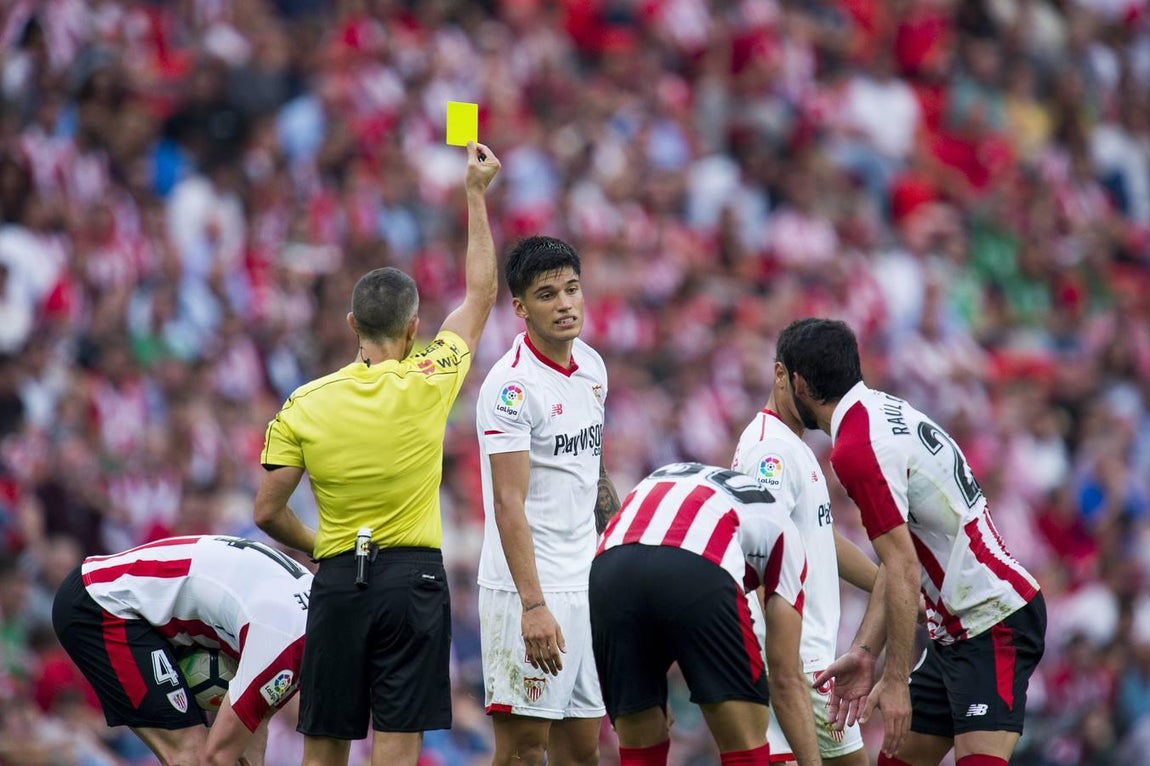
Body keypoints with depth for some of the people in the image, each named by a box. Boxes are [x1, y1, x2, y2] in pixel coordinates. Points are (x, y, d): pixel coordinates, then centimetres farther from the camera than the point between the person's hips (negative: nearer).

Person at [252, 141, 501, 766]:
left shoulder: (305, 404, -1)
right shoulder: (426, 385, -5)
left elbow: (267, 512, 0)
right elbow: (481, 293, 9)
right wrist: (477, 194, 16)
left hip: (337, 580, 2)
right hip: (412, 576, -2)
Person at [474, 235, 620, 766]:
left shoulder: (591, 366, 10)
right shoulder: (511, 384, -15)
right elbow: (509, 504, -20)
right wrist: (534, 606, -26)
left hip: (586, 585, 8)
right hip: (527, 589, -8)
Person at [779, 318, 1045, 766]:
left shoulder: (856, 449, -18)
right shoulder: (888, 411, 11)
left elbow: (903, 572, -22)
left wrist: (896, 679, -19)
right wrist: (864, 653, 9)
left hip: (994, 624, -10)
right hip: (956, 630, 10)